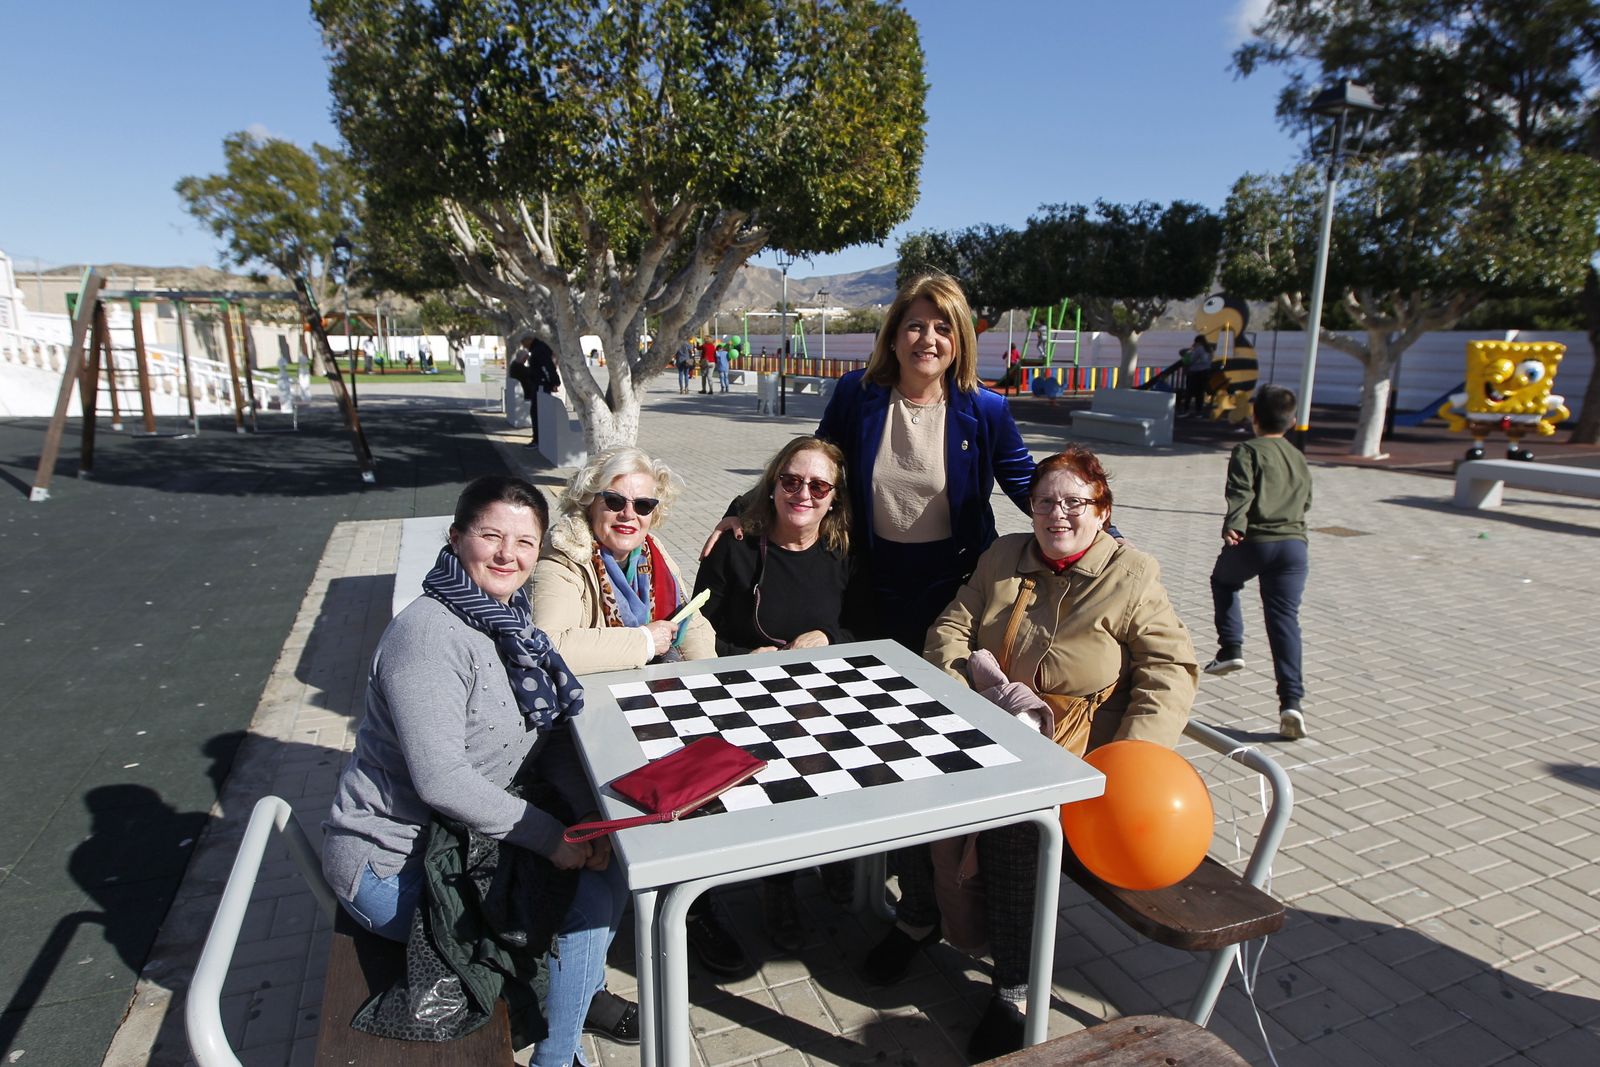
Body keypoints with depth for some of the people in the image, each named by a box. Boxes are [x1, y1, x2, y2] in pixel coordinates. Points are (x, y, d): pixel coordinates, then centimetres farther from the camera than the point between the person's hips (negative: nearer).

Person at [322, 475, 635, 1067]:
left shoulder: (507, 620, 3)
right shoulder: (429, 634, -25)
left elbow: (552, 734, 2)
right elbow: (441, 779, -29)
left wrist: (591, 813, -13)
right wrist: (550, 836, -24)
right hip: (391, 863, -8)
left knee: (605, 864, -2)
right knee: (594, 890, -11)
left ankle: (583, 991, 25)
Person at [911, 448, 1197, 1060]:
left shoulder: (1131, 578, 1)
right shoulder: (1004, 557, 12)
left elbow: (1170, 670, -6)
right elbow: (947, 631, 9)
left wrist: (1133, 755, -19)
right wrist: (970, 662, -14)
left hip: (1075, 749, -4)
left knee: (1012, 815, -30)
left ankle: (1016, 990, -8)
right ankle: (919, 914, 8)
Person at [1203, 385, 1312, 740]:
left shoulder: (1247, 450, 2)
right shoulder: (1299, 459, 21)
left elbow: (1241, 492, -15)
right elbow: (1305, 504, 26)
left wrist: (1233, 526, -26)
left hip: (1253, 542, -4)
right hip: (1295, 544, 4)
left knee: (1223, 580, 28)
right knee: (1285, 620, 1)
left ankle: (1231, 647, 18)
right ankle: (1292, 700, -9)